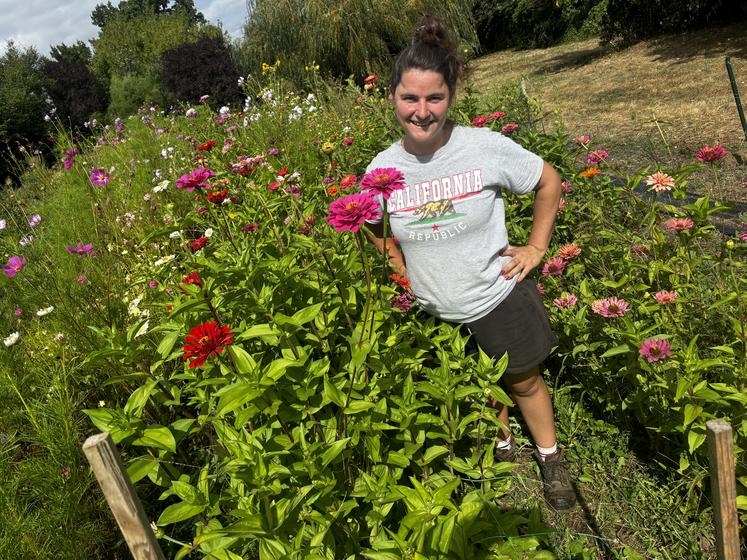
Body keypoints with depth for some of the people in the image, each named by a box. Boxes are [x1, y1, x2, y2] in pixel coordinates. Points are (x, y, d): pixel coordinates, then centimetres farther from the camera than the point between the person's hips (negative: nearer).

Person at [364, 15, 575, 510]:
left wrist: (536, 248, -7)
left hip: (499, 297, -2)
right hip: (437, 314, 3)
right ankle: (501, 444, 53)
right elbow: (375, 227, 7)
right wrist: (405, 276, 1)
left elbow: (549, 182, -5)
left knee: (524, 381, 17)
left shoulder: (486, 147, -21)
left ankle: (551, 459, 44)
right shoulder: (382, 169, -13)